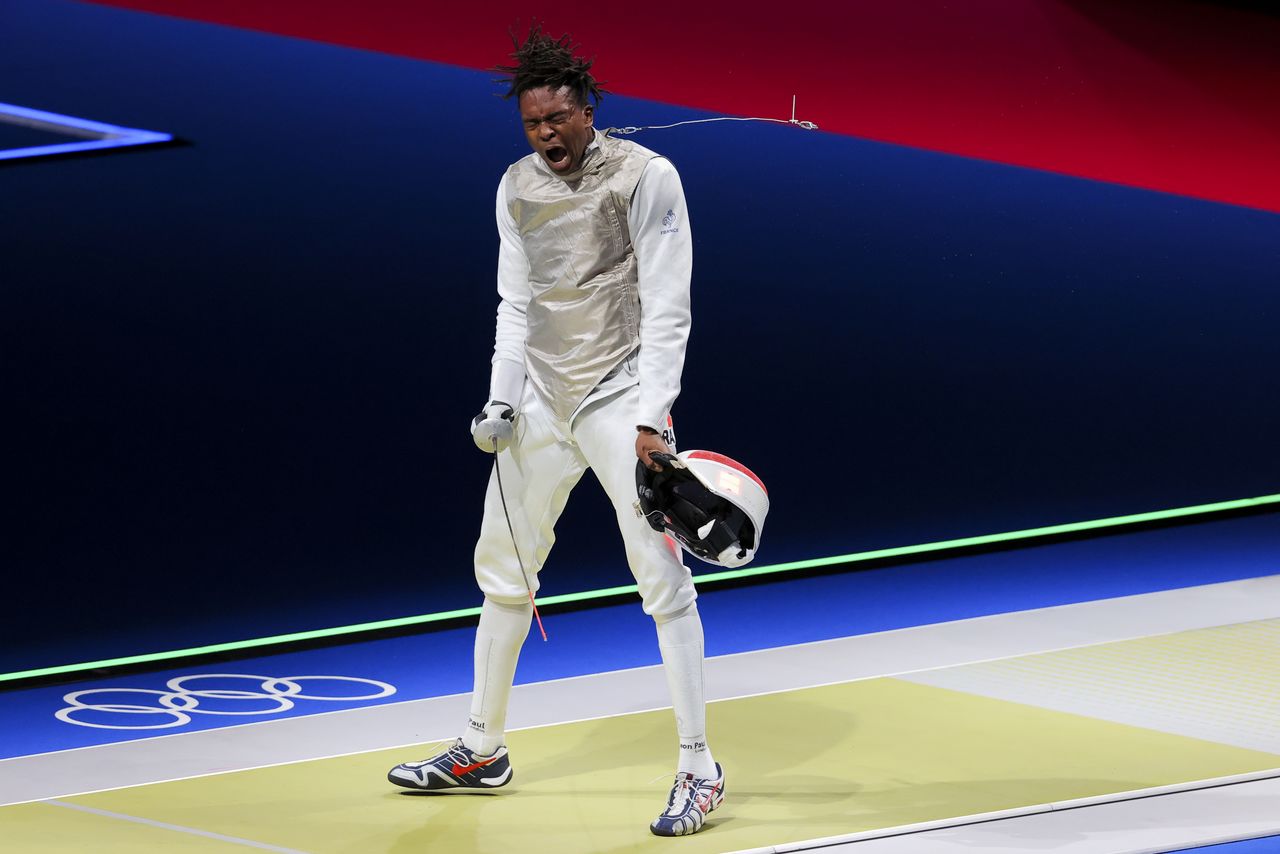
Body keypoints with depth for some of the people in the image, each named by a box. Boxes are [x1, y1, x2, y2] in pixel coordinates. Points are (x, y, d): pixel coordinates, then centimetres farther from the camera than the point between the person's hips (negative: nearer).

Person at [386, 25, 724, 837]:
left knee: (661, 574, -13)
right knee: (504, 565, 13)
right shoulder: (519, 186, 5)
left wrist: (652, 420, -23)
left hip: (620, 397, -6)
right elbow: (517, 304, 12)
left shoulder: (645, 177, -13)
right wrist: (501, 402, 0)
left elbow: (667, 308, -16)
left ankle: (698, 770, -9)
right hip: (542, 402, 6)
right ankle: (483, 749, 28)